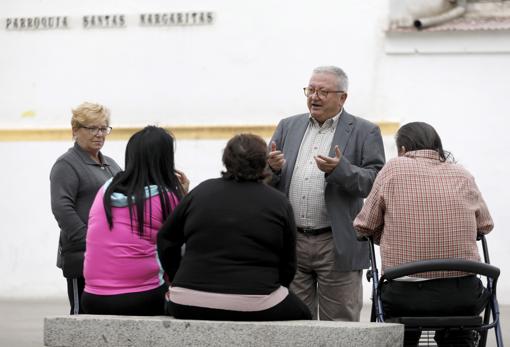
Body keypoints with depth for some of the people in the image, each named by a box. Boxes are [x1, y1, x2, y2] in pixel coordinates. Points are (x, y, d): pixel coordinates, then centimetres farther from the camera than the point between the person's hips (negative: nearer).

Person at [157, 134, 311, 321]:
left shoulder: (201, 191, 8)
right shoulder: (279, 202, 2)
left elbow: (166, 239, 15)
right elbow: (288, 265, 5)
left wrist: (178, 280, 27)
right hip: (254, 309, -2)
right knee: (301, 315, 23)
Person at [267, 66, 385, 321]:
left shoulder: (364, 133, 2)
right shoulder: (288, 127, 14)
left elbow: (374, 181, -8)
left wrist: (340, 169, -24)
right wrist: (272, 167, -9)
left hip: (337, 246, -4)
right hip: (291, 243, 4)